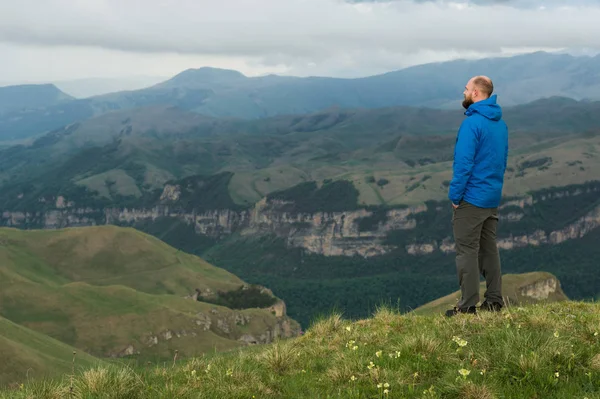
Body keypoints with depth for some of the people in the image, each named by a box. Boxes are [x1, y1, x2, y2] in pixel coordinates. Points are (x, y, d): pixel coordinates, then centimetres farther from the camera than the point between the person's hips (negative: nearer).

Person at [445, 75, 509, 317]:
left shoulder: (472, 123, -17)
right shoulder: (500, 123, 9)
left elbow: (463, 163, -20)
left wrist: (455, 196, -13)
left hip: (471, 197, -8)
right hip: (493, 197, 8)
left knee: (467, 251, -3)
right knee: (489, 248, 14)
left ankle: (468, 305, 0)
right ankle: (494, 300, 18)